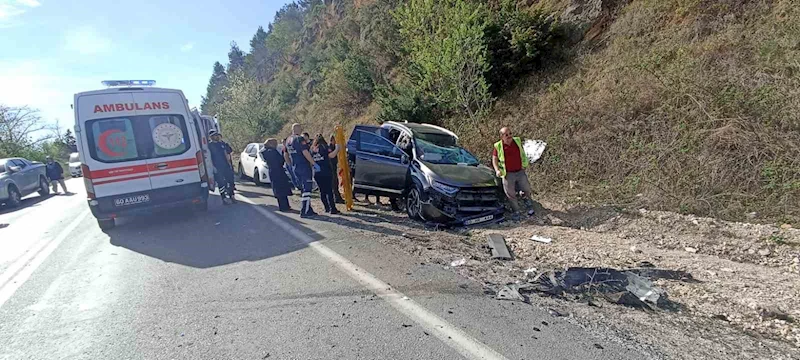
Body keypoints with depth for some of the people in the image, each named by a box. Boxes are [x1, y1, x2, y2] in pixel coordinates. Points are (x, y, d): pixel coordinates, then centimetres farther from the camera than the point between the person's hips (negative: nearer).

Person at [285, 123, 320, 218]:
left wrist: (292, 165, 31)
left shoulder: (288, 141, 14)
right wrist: (314, 164, -18)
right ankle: (305, 212, -6)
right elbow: (305, 153, -22)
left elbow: (285, 155, 22)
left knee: (304, 188, 16)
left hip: (296, 168, 8)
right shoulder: (300, 139, -12)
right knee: (307, 189, -5)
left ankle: (308, 210, 21)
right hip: (305, 167, -8)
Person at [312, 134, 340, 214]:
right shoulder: (324, 146, -1)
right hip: (325, 172, -4)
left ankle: (327, 208, 12)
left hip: (316, 173, 4)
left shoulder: (312, 148, 11)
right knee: (329, 190, -4)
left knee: (322, 191, 11)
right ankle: (333, 209, -7)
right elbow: (331, 155, -13)